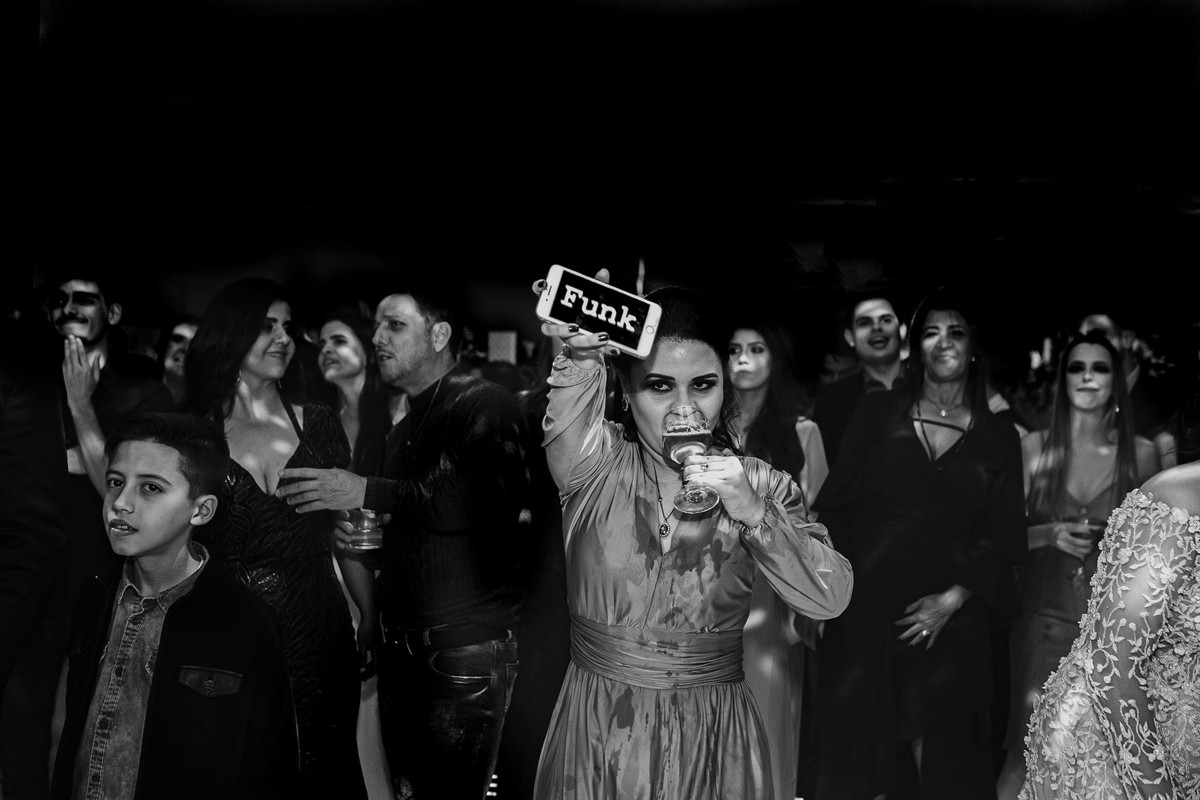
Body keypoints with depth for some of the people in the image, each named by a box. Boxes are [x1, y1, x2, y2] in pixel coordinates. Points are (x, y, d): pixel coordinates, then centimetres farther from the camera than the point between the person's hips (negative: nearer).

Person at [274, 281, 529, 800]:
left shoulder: (484, 405, -9)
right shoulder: (403, 429, 18)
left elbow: (493, 496, -28)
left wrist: (368, 493, -25)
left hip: (467, 652, -8)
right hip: (401, 649, 8)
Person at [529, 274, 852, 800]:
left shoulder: (761, 485, -2)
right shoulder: (598, 465, -4)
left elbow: (831, 600, -12)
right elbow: (570, 426, -27)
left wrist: (753, 513, -25)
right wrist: (580, 355, -46)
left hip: (714, 740, 1)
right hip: (596, 735, 0)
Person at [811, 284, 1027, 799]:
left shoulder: (999, 438, 8)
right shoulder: (877, 414, 7)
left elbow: (1005, 541, 4)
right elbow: (833, 506, 4)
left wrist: (952, 599, -9)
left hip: (948, 622, 0)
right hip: (864, 612, 0)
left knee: (941, 756, 4)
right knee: (856, 750, 5)